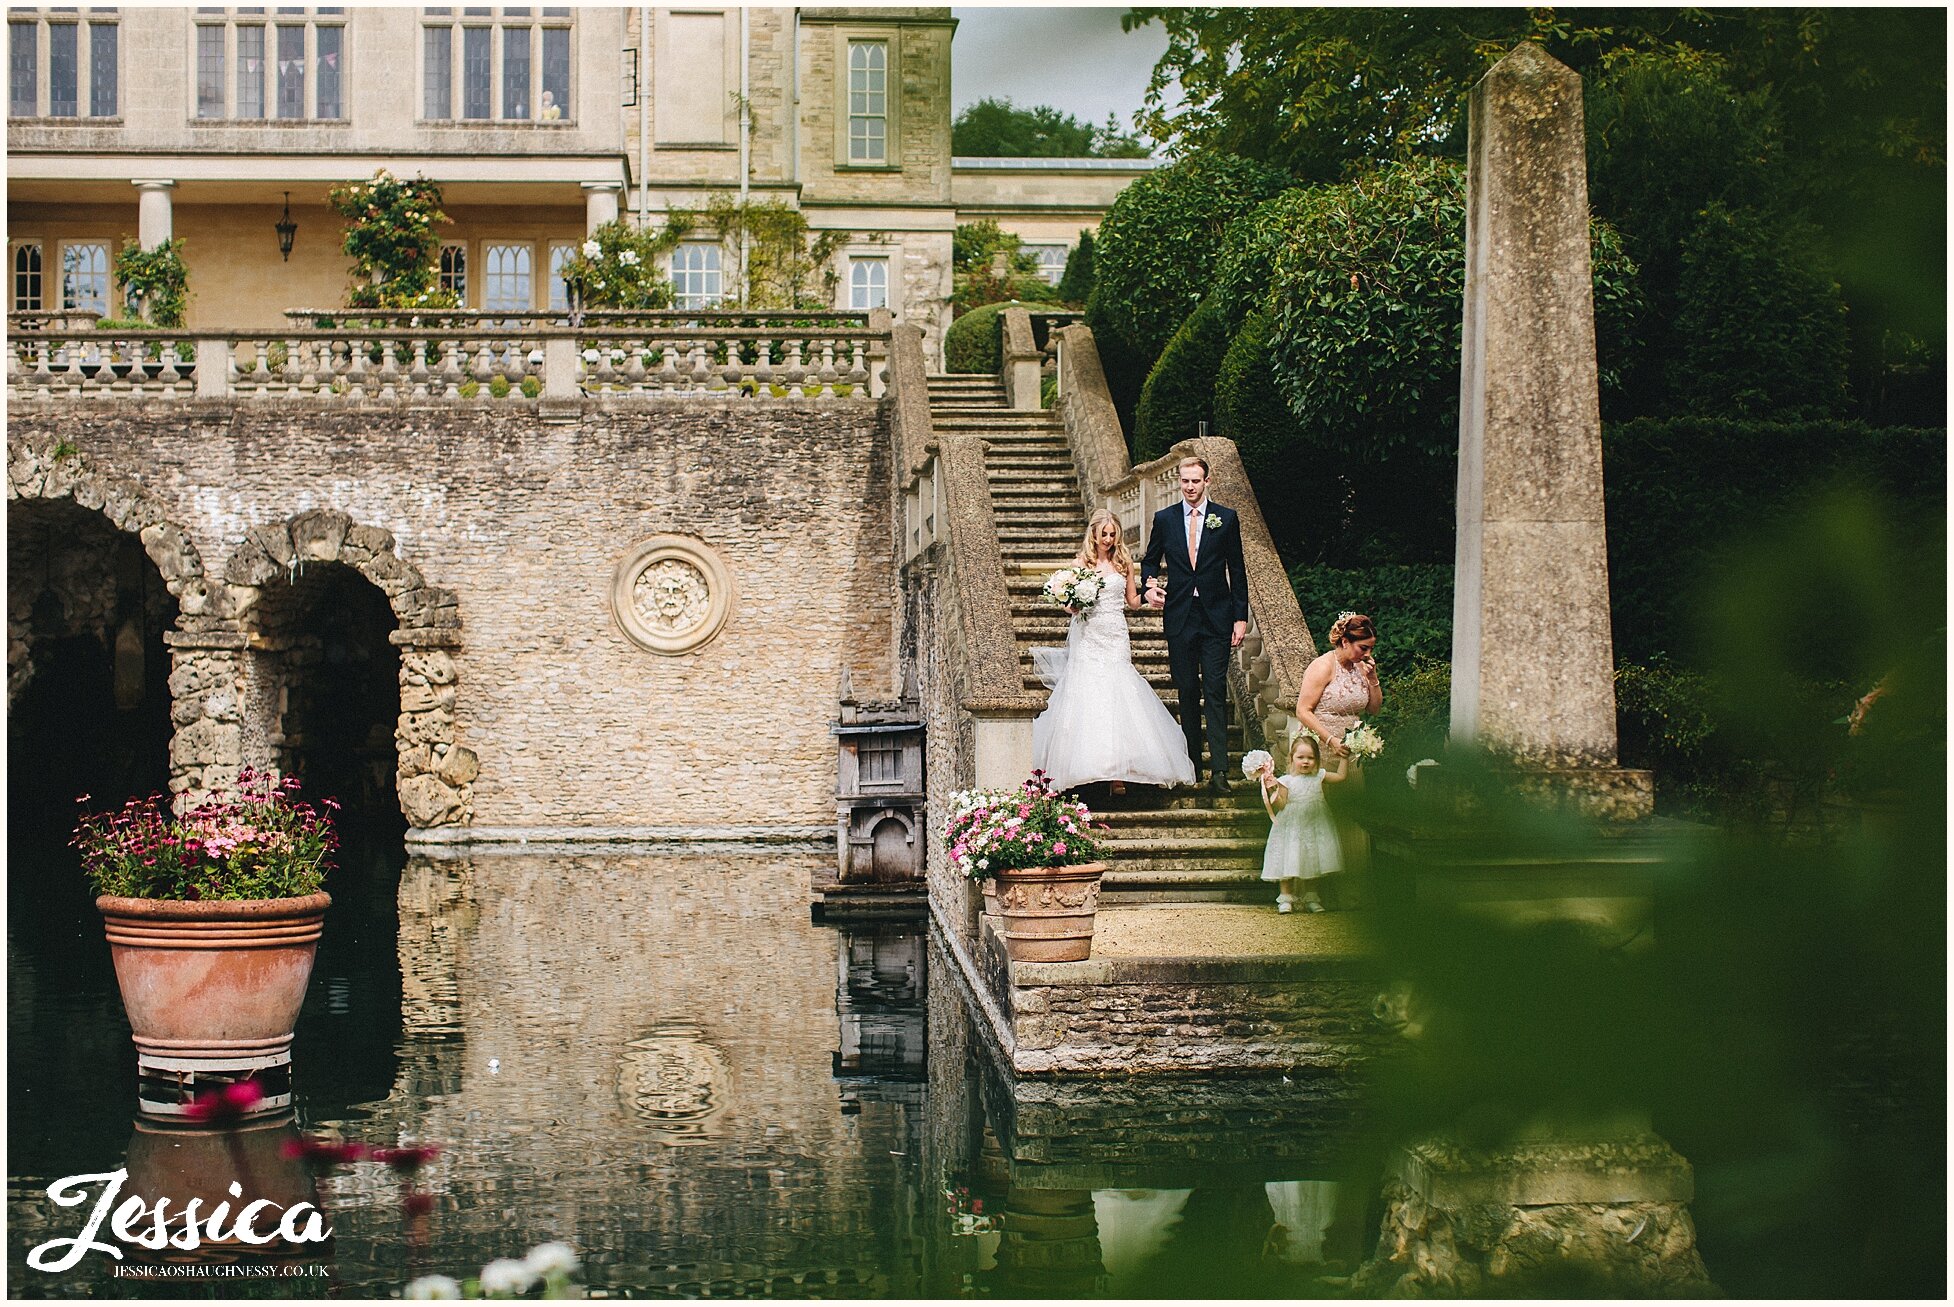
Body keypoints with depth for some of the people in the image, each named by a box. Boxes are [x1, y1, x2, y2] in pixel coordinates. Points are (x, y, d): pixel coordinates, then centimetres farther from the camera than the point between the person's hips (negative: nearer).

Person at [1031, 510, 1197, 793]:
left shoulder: (1124, 561, 9)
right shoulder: (1081, 563, 5)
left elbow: (1132, 601, 15)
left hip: (1116, 637, 1)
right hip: (1088, 638, -1)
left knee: (1118, 696, -7)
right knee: (1087, 701, -6)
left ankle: (1118, 768, -8)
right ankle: (1087, 765, 0)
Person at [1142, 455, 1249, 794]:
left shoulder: (1226, 518, 3)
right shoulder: (1164, 519, 7)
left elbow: (1237, 571, 4)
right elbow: (1150, 560, 17)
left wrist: (1241, 617, -1)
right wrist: (1149, 588, -5)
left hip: (1216, 618, -2)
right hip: (1179, 616, 2)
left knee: (1215, 692, -8)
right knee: (1187, 691, 7)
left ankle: (1219, 769, -12)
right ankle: (1192, 763, 16)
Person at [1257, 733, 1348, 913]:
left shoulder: (1319, 776, 3)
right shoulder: (1286, 781, -8)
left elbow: (1341, 776, 10)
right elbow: (1281, 805, -11)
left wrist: (1343, 758, 6)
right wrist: (1273, 791, -25)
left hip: (1314, 828, 3)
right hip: (1292, 828, -3)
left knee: (1312, 864, 8)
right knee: (1289, 864, -3)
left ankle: (1311, 898, 17)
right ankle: (1285, 898, 6)